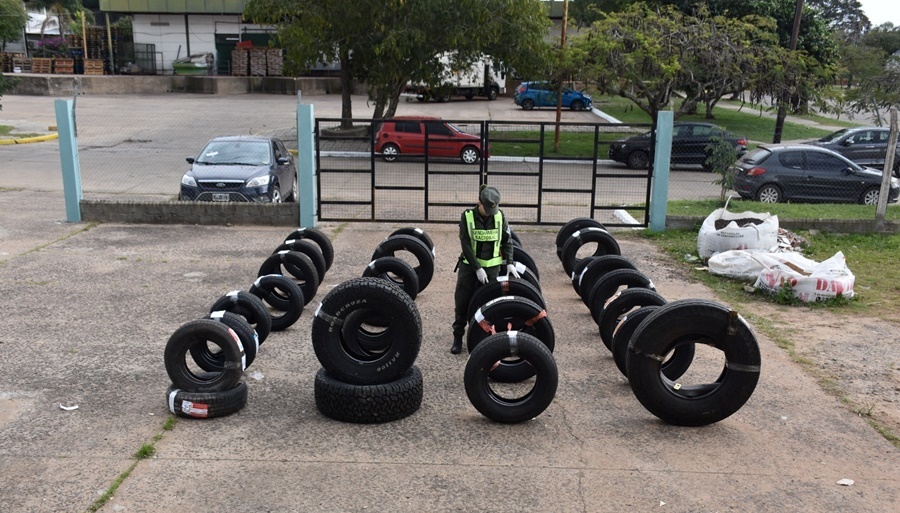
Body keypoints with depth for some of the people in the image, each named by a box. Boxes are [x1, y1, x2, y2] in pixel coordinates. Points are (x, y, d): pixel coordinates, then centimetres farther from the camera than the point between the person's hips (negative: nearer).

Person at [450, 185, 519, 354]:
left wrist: (509, 263, -8)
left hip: (491, 266, 1)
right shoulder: (467, 216, -11)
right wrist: (478, 268, -17)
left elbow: (507, 241, 3)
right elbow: (466, 245, -12)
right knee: (462, 302, 2)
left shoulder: (499, 216, -5)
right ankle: (458, 338, 15)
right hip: (469, 266, -1)